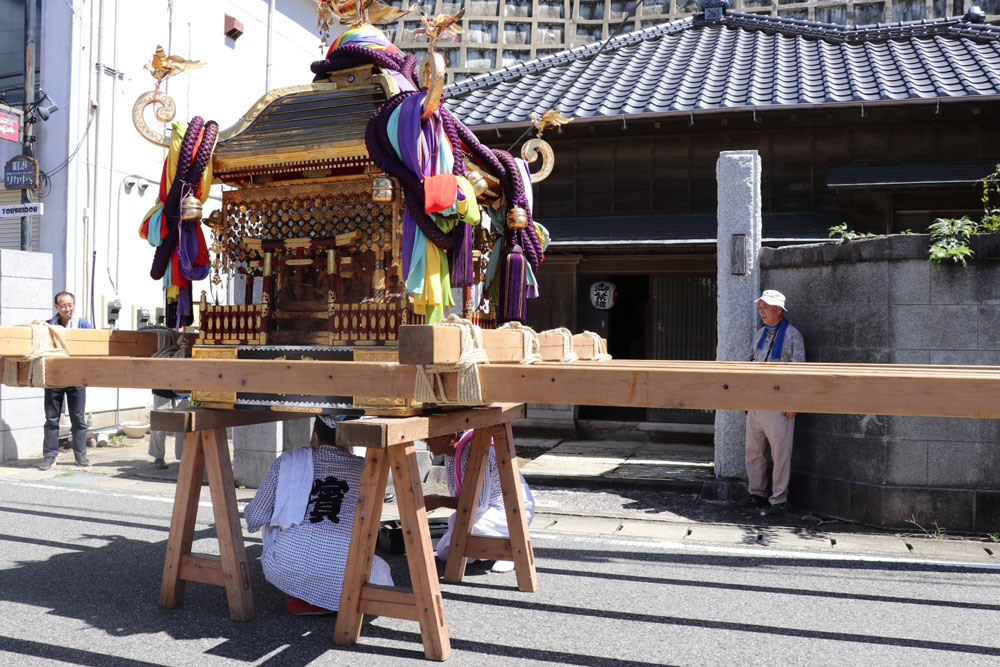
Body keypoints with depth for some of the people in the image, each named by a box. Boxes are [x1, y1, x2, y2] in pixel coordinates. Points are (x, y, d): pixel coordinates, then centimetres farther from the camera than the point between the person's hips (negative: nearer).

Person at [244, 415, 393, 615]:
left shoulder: (288, 461, 1)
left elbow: (256, 517, 6)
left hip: (285, 569, 1)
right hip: (340, 578, -1)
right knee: (381, 575, 31)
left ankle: (299, 593, 21)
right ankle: (326, 600, 6)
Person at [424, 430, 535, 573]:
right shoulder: (450, 453, -2)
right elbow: (457, 494, 9)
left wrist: (439, 501, -25)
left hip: (514, 512, -9)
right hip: (489, 508, 9)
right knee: (445, 553, 6)